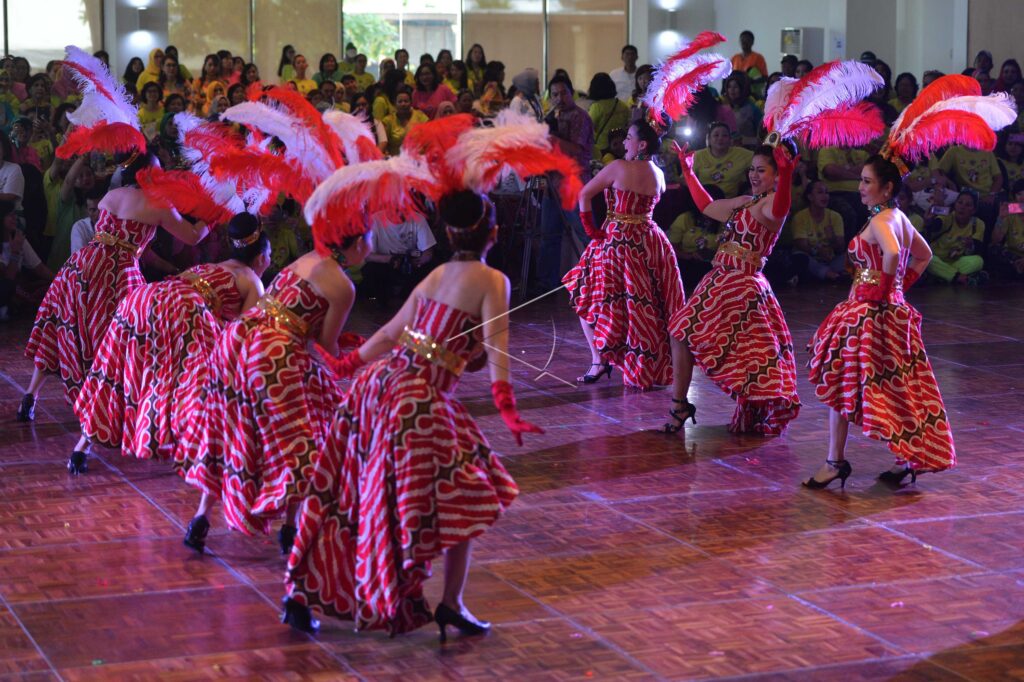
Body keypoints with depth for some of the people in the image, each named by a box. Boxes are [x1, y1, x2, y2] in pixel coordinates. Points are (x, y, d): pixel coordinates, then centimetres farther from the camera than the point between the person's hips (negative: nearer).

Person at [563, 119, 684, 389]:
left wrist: (591, 229, 3)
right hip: (649, 241, 6)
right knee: (647, 306, 13)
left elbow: (584, 194, -6)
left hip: (618, 241, -6)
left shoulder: (619, 168, -11)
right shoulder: (658, 174, 7)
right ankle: (654, 364, 16)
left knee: (586, 298, 5)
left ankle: (599, 360, -1)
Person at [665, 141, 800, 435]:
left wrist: (786, 172, -54)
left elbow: (778, 210, -38)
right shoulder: (743, 202, 18)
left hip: (742, 286, -9)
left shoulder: (772, 202, -11)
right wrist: (687, 170, 36)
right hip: (722, 281, 9)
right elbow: (706, 206, 32)